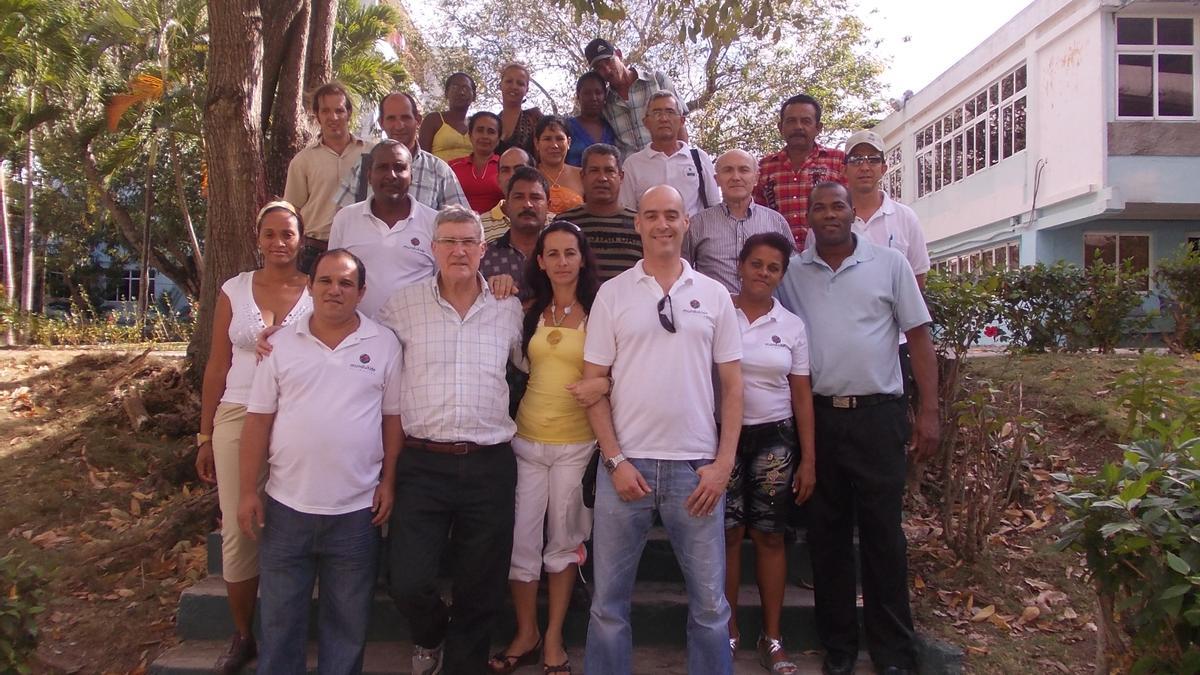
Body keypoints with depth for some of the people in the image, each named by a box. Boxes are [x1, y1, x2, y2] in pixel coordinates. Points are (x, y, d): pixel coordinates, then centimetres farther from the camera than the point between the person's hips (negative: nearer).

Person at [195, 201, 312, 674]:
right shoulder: (234, 291, 6)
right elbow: (217, 365, 8)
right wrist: (205, 436, 9)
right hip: (238, 418, 2)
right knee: (237, 530, 4)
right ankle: (242, 637, 22)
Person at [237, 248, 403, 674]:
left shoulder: (384, 345, 0)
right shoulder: (281, 343, 2)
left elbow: (393, 417, 3)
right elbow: (259, 420, 2)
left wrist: (388, 483, -2)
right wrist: (248, 491, -1)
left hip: (357, 511, -1)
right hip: (286, 507, 1)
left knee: (347, 624, 13)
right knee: (280, 620, 14)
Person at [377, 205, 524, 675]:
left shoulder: (509, 309, 5)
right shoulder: (404, 305, 2)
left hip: (489, 465, 1)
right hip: (422, 463, -1)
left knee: (481, 589, 9)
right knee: (407, 582, -3)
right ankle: (431, 636, 32)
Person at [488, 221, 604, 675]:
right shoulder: (530, 312, 7)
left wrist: (602, 385, -23)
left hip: (577, 443, -2)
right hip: (527, 439, 2)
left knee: (564, 541, 10)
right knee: (520, 540, 4)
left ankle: (553, 638, 25)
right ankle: (526, 633, 24)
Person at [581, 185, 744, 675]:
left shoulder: (714, 294, 6)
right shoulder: (612, 293, 3)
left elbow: (732, 383, 6)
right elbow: (593, 381, 1)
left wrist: (724, 463, -2)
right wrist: (615, 460, -6)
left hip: (696, 467, 1)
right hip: (626, 463, 0)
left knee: (710, 601, 9)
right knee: (609, 600, 9)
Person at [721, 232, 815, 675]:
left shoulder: (791, 325, 5)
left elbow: (802, 395, 6)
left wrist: (808, 459, 2)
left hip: (774, 439, 1)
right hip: (724, 434, -1)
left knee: (770, 536, 5)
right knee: (729, 534, 3)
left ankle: (772, 638, 15)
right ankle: (729, 630, 18)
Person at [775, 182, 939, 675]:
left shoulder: (889, 264, 3)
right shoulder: (792, 273, 8)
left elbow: (918, 336, 3)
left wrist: (929, 413, -4)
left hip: (876, 414, -2)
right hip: (817, 415, 2)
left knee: (882, 533, 3)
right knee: (826, 533, 9)